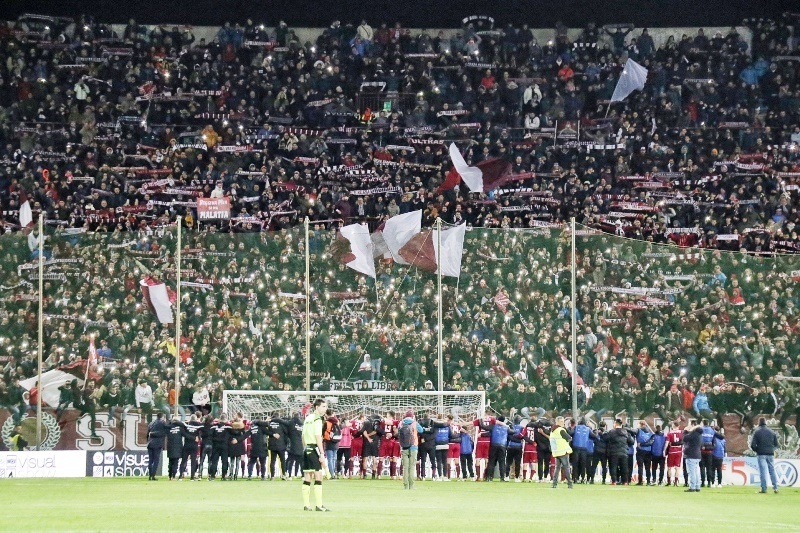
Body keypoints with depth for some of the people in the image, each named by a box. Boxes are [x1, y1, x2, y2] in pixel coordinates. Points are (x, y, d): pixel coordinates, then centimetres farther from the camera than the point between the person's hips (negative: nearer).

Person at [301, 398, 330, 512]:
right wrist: (322, 454, -17)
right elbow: (318, 437, -16)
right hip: (314, 449, -9)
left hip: (306, 450, 9)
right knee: (318, 476, -8)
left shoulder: (307, 419, 14)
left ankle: (306, 505, 9)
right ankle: (319, 505, -11)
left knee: (307, 478, 9)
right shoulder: (317, 420, -11)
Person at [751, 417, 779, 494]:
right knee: (772, 470, 8)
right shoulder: (772, 432, 7)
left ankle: (764, 488, -5)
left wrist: (756, 450, 11)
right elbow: (776, 444, 10)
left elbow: (752, 445, -8)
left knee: (763, 471, -2)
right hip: (771, 454, 3)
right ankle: (775, 488, 3)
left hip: (761, 454, -3)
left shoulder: (757, 432, -4)